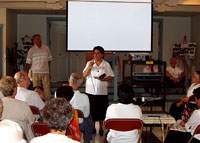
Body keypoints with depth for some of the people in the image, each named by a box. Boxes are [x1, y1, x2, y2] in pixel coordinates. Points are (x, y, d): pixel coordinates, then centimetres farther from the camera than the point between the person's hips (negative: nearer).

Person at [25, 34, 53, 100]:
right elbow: (28, 62, 6)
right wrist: (26, 71, 6)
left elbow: (49, 59, 16)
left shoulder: (46, 48, 6)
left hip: (45, 72, 1)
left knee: (47, 88, -3)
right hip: (35, 72, -1)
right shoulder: (31, 50, 1)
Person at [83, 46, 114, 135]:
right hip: (91, 90, 1)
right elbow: (84, 75, -2)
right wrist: (89, 66, -15)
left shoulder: (106, 64, 3)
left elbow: (111, 76, 5)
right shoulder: (89, 63, 5)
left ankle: (101, 128, 20)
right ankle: (92, 127, 20)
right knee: (92, 110, 3)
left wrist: (104, 79, -14)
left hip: (102, 91, 0)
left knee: (101, 110, 4)